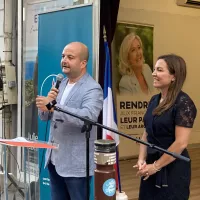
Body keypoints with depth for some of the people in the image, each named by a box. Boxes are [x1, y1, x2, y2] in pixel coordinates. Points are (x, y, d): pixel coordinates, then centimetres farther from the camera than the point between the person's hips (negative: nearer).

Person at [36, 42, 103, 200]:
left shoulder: (92, 89, -13)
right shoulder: (60, 84, 11)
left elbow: (88, 117, -31)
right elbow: (44, 117, 12)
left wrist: (54, 106, -37)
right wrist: (47, 104, -11)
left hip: (75, 163, -7)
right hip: (54, 158, 7)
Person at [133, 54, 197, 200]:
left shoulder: (183, 103, -16)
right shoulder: (154, 100, 7)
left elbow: (181, 143, -20)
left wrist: (156, 166, -15)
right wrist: (142, 159, -1)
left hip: (173, 168, -7)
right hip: (151, 166, 7)